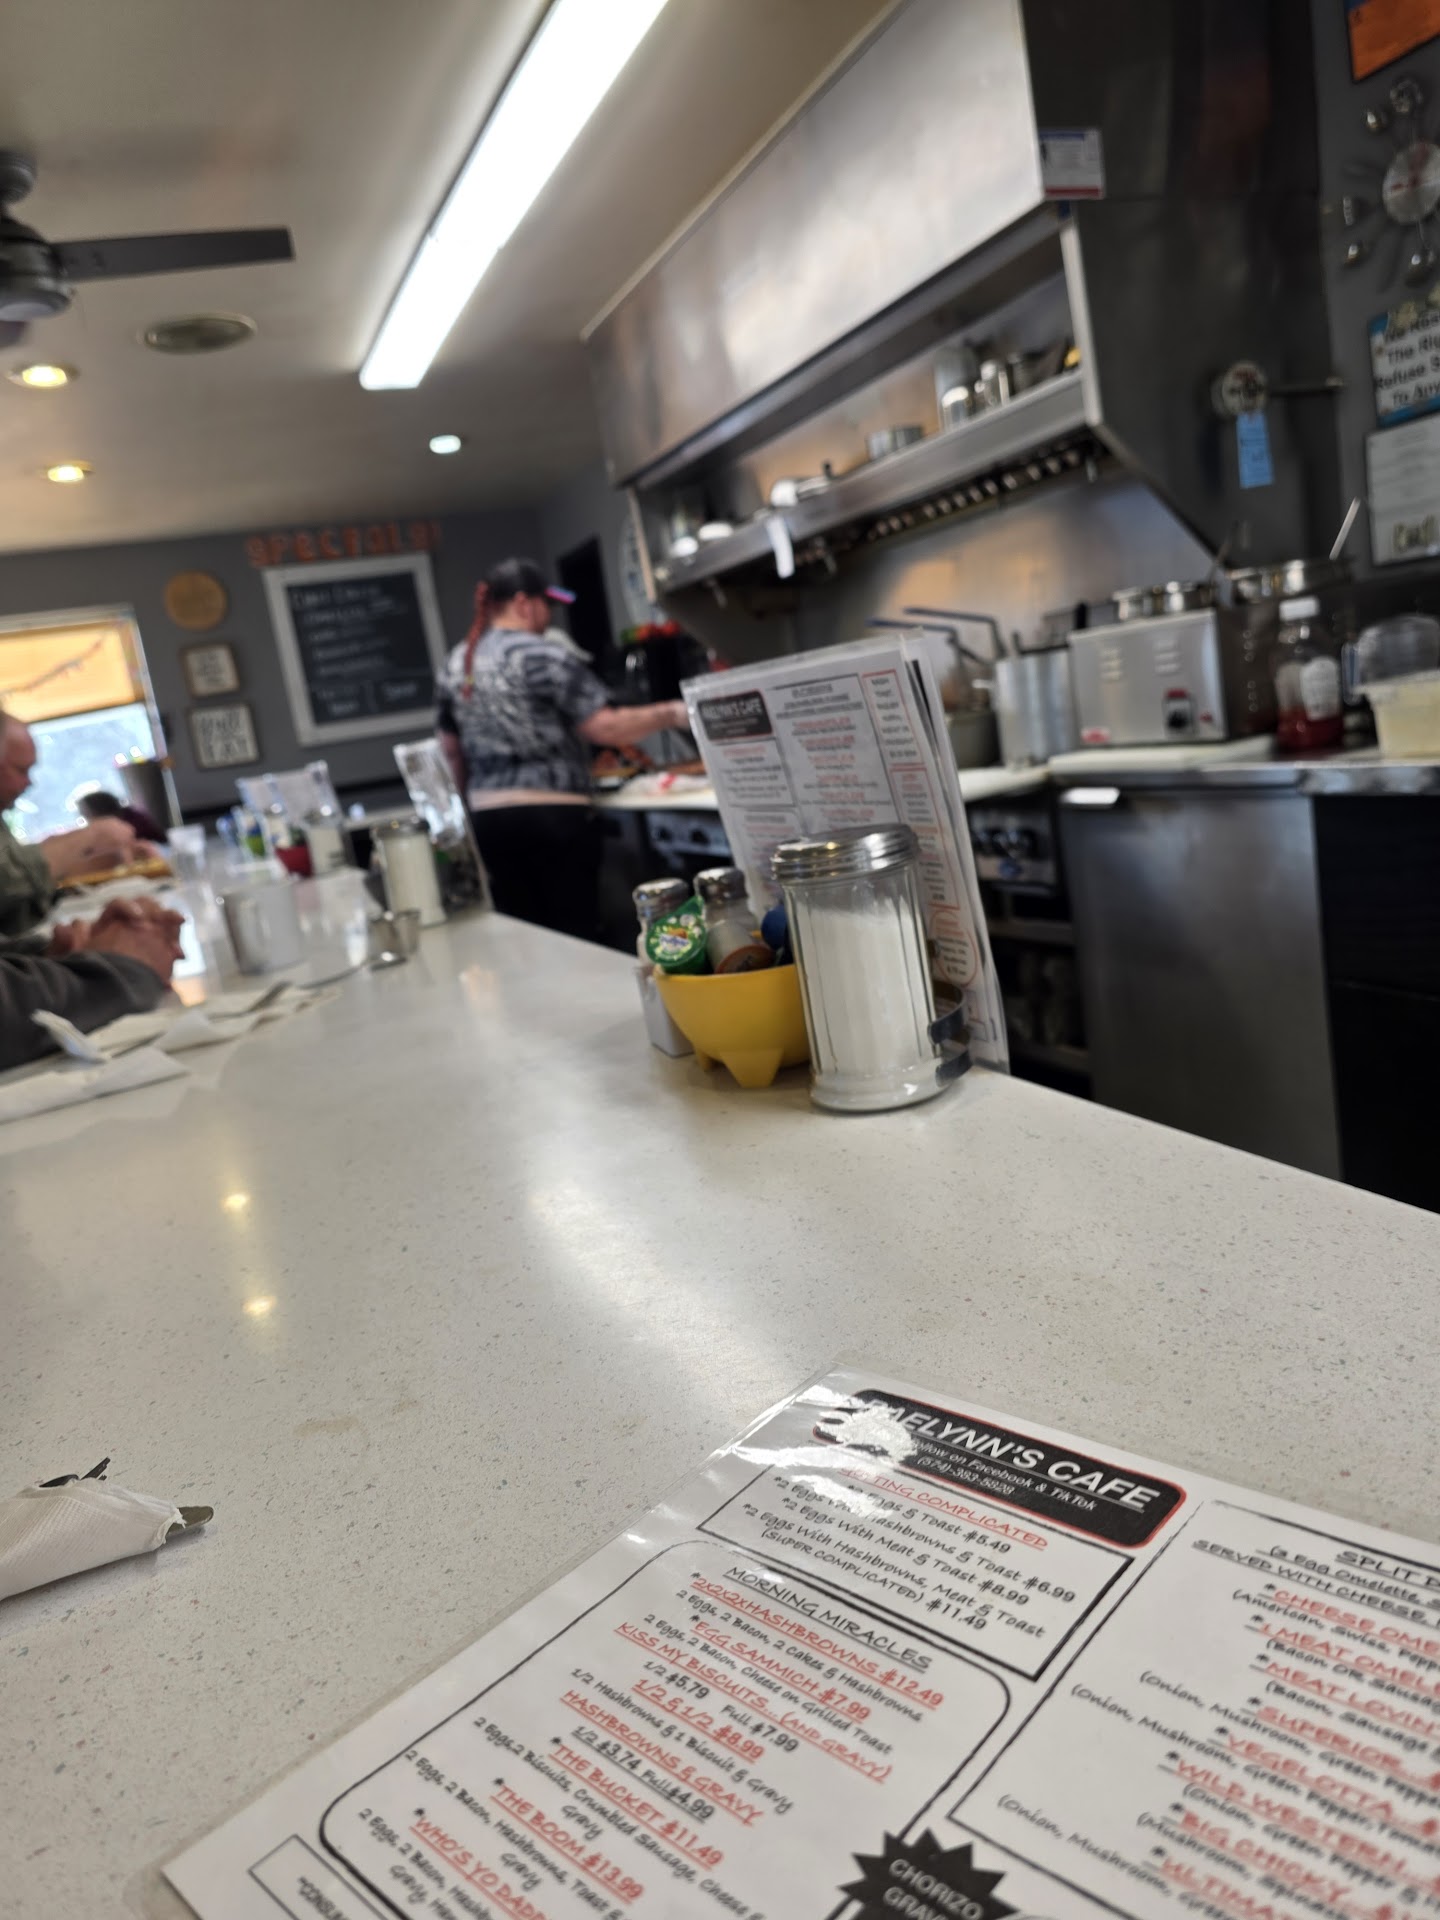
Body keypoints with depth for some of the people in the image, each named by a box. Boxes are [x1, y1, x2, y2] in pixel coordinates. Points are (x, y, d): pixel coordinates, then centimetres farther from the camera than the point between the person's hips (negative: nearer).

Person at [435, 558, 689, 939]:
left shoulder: (456, 664, 12)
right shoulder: (544, 656, -8)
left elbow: (451, 748, 18)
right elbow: (604, 728, -12)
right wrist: (670, 714, -1)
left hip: (489, 821, 6)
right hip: (554, 816, -6)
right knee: (575, 938, -1)